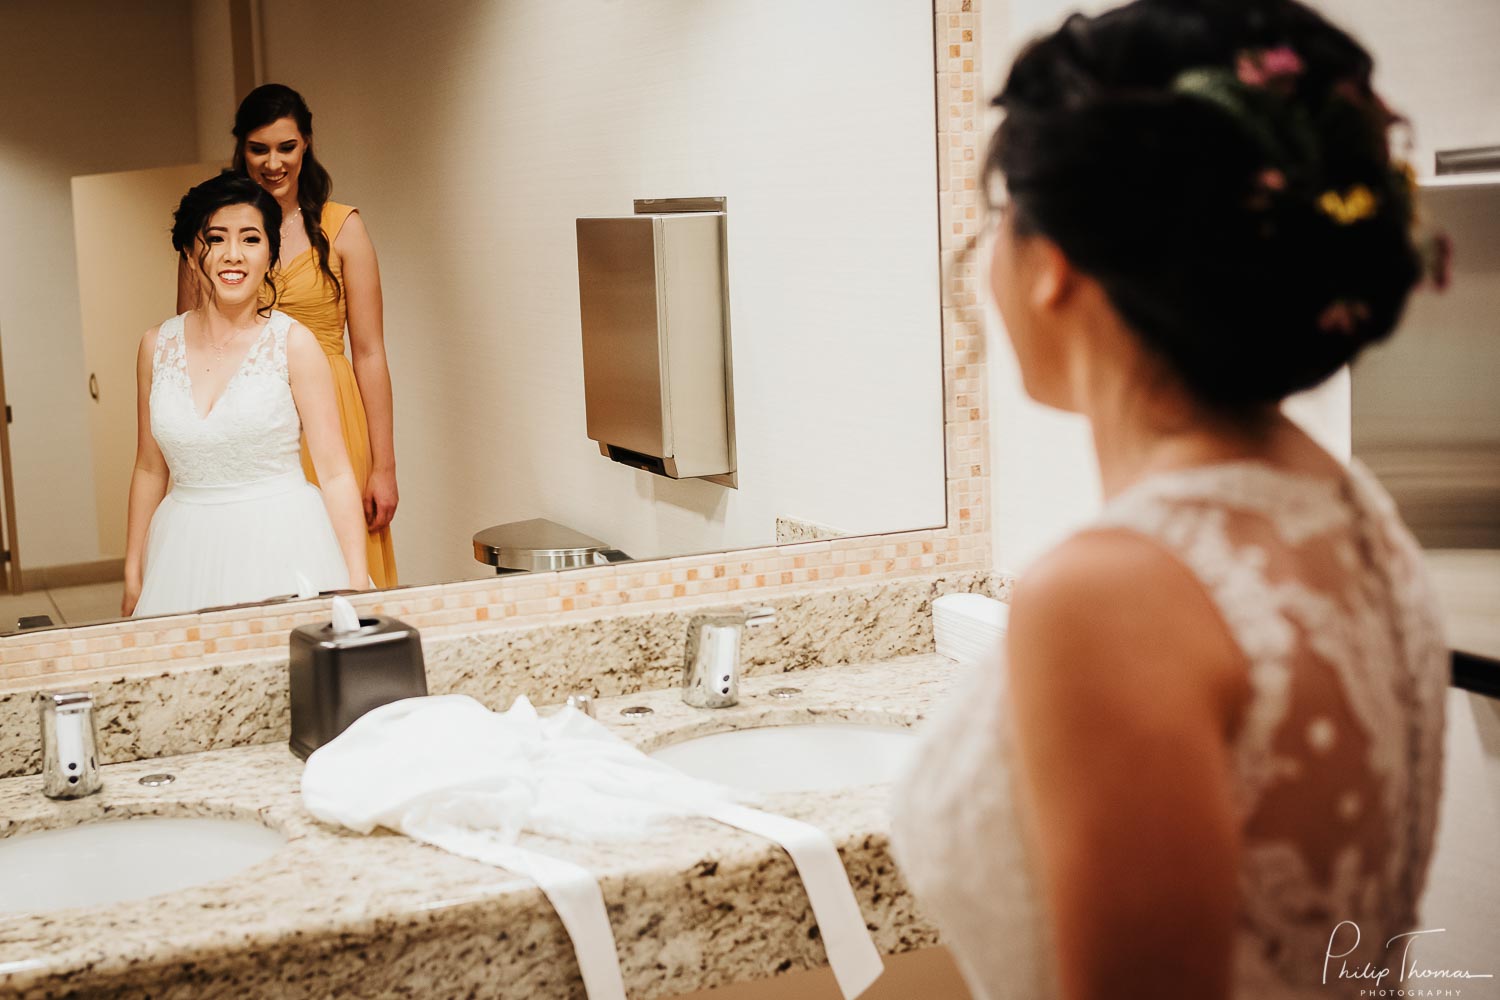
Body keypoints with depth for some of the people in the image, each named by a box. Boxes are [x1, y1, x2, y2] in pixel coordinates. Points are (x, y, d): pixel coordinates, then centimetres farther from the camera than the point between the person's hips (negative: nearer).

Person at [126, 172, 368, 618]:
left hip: (281, 548, -3)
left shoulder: (292, 342, -5)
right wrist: (133, 575, 14)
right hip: (189, 555, 3)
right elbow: (150, 469, 14)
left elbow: (335, 472, -6)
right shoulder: (158, 346, 5)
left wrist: (357, 582, -11)